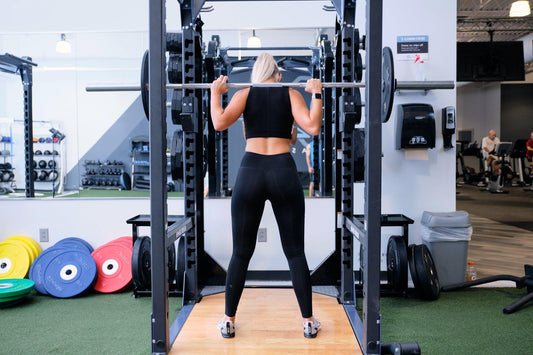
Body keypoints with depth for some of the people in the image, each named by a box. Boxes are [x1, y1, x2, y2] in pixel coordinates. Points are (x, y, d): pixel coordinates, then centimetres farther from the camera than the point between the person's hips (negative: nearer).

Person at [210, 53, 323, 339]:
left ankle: (228, 322, 19)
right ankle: (309, 322, 16)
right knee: (295, 252, 9)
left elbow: (219, 123, -8)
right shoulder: (291, 93, 8)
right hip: (284, 172, 0)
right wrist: (316, 94, 4)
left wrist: (215, 93, 5)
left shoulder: (244, 93, 8)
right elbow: (313, 127, -8)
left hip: (250, 173, 0)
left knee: (241, 253, 10)